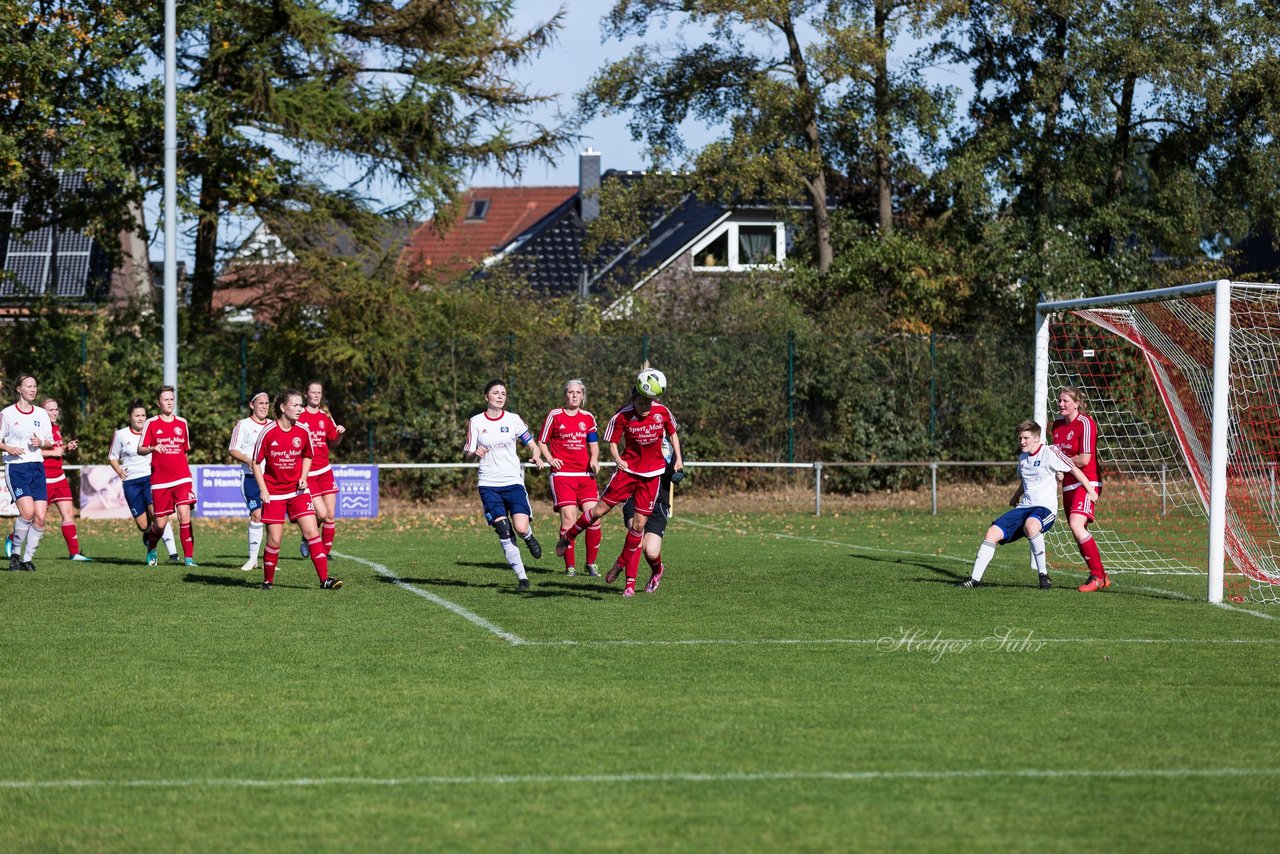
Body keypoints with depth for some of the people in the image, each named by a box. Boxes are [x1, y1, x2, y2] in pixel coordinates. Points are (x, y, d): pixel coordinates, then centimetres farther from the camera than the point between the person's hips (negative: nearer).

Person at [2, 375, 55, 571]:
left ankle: (27, 558, 7)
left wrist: (41, 443, -4)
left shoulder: (42, 414, 12)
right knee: (28, 511, -21)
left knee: (40, 517, -6)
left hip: (37, 467, 5)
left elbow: (50, 442, 18)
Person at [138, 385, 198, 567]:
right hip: (160, 481, -2)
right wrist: (153, 448, -22)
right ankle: (151, 544, 34)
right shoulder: (151, 423, 1)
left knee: (184, 516, -15)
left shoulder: (182, 423, 11)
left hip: (182, 479, 2)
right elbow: (140, 450, -1)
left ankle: (189, 557, -10)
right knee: (160, 523, 1)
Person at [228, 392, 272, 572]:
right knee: (257, 515, -14)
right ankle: (253, 557, -4)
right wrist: (247, 459, -18)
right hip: (251, 478, -4)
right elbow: (232, 450, -1)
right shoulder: (243, 425, 2)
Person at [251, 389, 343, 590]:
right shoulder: (268, 433, -11)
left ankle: (325, 579, -7)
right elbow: (256, 463, -4)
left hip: (298, 491, 3)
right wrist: (263, 490, -11)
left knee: (312, 532, -8)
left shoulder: (303, 432, -1)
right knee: (274, 540, -3)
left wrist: (303, 477, 0)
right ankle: (268, 580, 16)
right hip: (274, 494, -3)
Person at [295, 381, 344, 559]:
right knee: (321, 513, -13)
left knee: (331, 516, 0)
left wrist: (340, 434, -1)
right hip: (306, 473, -5)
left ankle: (326, 551, 14)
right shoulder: (298, 417, -7)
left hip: (325, 471, 5)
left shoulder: (326, 417, 8)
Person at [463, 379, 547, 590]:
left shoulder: (514, 420, 4)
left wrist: (537, 456, -15)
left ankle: (529, 537, 23)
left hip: (513, 482, 0)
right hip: (489, 484, 0)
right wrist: (475, 453, -19)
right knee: (504, 532, -10)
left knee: (521, 528, -16)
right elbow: (466, 456, 4)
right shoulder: (475, 422, 4)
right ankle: (521, 577, -2)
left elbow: (533, 445, 8)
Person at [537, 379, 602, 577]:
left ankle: (591, 563, 7)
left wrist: (594, 460, 0)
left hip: (585, 474, 3)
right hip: (562, 474, -3)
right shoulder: (554, 416, 4)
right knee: (568, 518, -13)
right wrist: (549, 459, -7)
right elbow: (541, 442, 9)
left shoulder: (588, 418, 13)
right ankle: (569, 566, -3)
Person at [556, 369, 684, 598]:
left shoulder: (662, 412, -7)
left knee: (638, 525, -1)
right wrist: (617, 459, -21)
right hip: (628, 468, -1)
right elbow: (612, 442, -3)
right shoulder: (622, 416, -13)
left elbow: (673, 433, 11)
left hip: (652, 474, 1)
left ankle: (622, 564, 17)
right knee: (600, 509, -3)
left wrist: (678, 458, 6)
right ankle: (567, 537, 22)